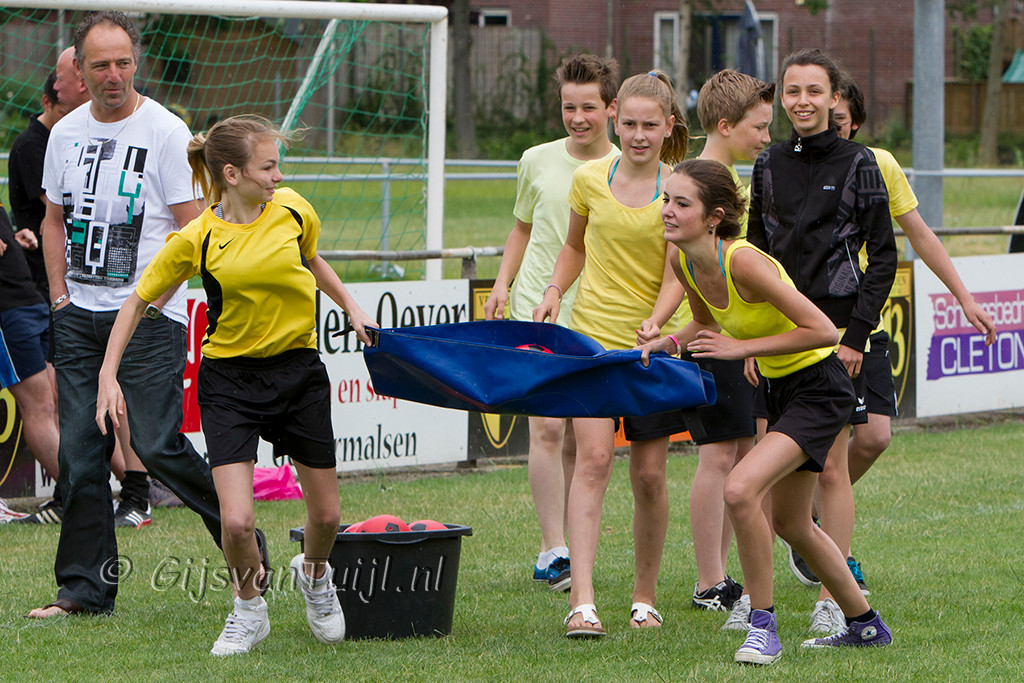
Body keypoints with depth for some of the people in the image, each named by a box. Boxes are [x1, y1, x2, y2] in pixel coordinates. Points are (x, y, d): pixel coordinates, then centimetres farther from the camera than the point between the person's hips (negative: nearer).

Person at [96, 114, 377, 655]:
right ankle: (249, 611, 12)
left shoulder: (292, 210, -5)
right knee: (237, 520, -17)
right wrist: (108, 375, -9)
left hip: (298, 368, 3)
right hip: (229, 379, -3)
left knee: (326, 513, 8)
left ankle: (314, 573, 43)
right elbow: (138, 301, -3)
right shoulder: (196, 240, -14)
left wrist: (351, 308, 19)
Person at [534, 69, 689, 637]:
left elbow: (676, 275, -11)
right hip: (592, 333, 0)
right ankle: (582, 600, -25)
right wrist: (554, 291, 3)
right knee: (593, 457, -17)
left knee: (649, 473, 3)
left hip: (652, 343, 0)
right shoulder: (589, 179, 3)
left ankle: (645, 596, 22)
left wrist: (655, 320, -29)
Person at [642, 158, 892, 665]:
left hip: (819, 388, -9)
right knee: (790, 523, 19)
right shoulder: (684, 264, -6)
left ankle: (763, 624, -11)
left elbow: (823, 330, -31)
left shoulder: (745, 262, -30)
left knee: (740, 490, -26)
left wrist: (741, 347, -27)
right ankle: (864, 624, 38)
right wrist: (670, 343, -4)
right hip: (779, 388, 9)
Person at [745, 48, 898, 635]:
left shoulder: (858, 164, -2)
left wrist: (857, 335, -10)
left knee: (831, 467, -2)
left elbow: (884, 256, -3)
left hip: (835, 327, -4)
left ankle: (833, 599, 4)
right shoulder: (769, 165, 10)